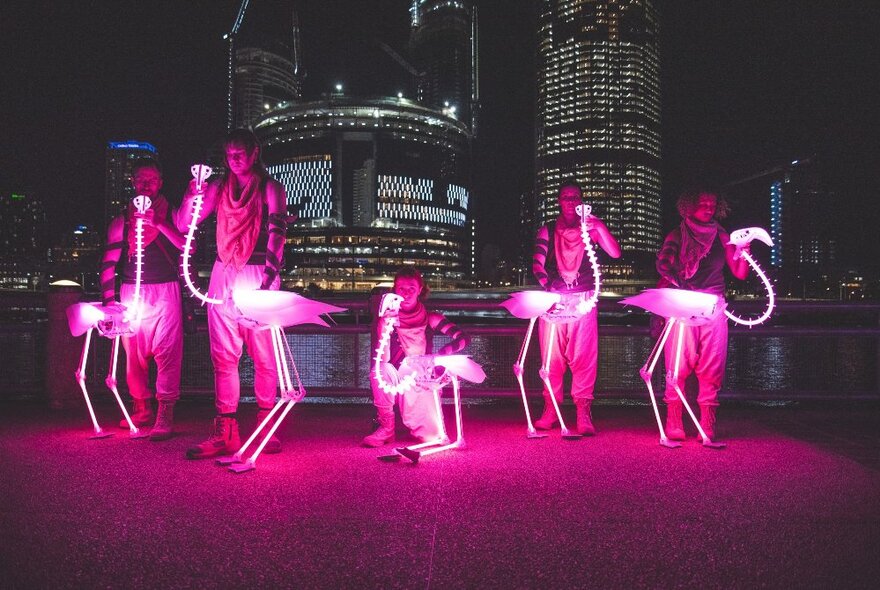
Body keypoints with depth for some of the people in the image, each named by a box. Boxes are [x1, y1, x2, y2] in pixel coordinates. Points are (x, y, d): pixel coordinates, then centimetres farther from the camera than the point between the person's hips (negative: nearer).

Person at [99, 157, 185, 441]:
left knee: (167, 350, -12)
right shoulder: (122, 221, 13)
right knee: (133, 352, 4)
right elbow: (109, 262, 9)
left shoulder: (172, 215, 9)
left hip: (165, 292, -3)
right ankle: (141, 407, 18)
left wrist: (160, 224, -17)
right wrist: (108, 297, -1)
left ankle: (165, 414, -15)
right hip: (132, 293, 3)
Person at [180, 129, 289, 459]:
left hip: (257, 276, -4)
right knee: (223, 355, 0)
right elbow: (183, 225, 13)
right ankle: (224, 433, 3)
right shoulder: (219, 188, 16)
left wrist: (269, 276, -20)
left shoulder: (270, 189, 4)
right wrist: (193, 193, -4)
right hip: (223, 277, 4)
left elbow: (276, 234, -8)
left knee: (263, 354, -1)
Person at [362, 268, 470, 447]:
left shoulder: (429, 318, -3)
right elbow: (383, 359, -14)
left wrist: (437, 355, -27)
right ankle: (386, 428, -15)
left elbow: (464, 338, -14)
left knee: (434, 436, -13)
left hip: (424, 381, 1)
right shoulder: (388, 320, -5)